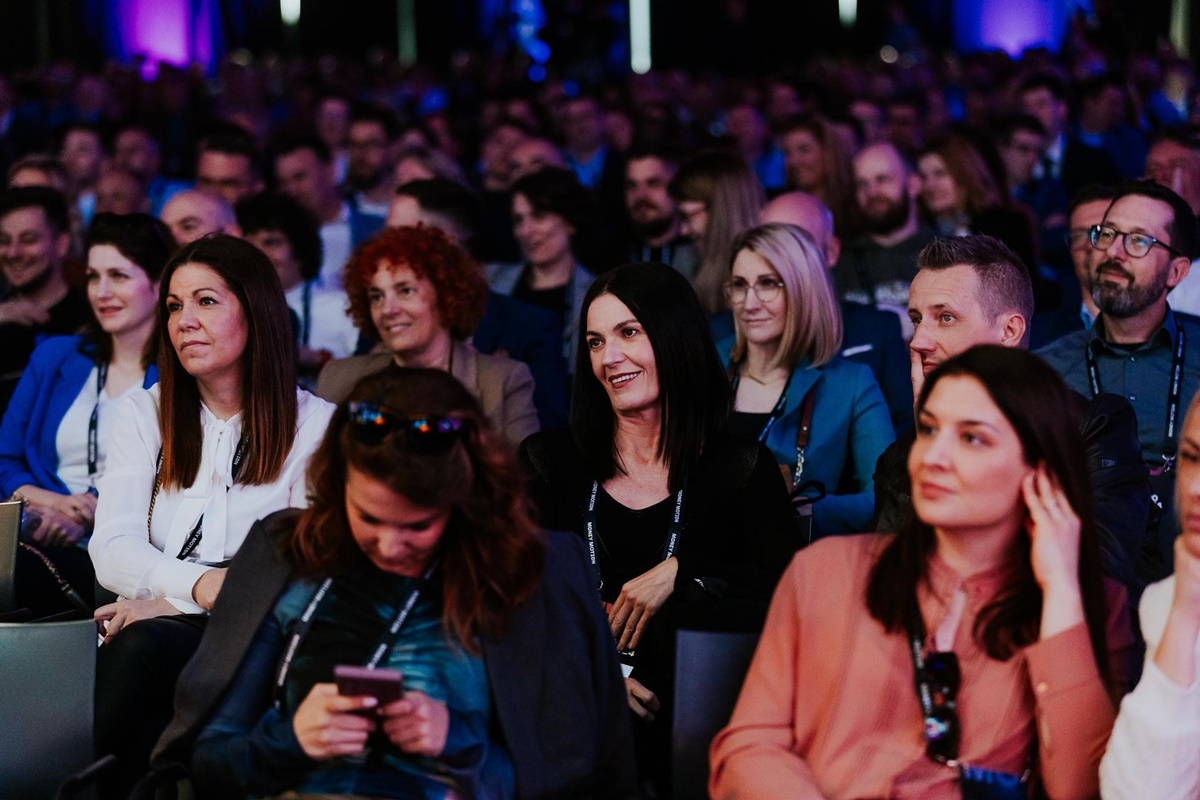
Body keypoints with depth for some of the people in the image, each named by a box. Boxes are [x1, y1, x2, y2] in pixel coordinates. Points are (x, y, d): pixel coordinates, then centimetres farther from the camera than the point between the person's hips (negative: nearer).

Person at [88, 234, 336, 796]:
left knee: (145, 647, -35)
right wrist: (198, 583, -19)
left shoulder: (316, 426, 7)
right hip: (150, 628, 2)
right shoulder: (142, 416, 16)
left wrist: (169, 604, -13)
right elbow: (111, 549, 3)